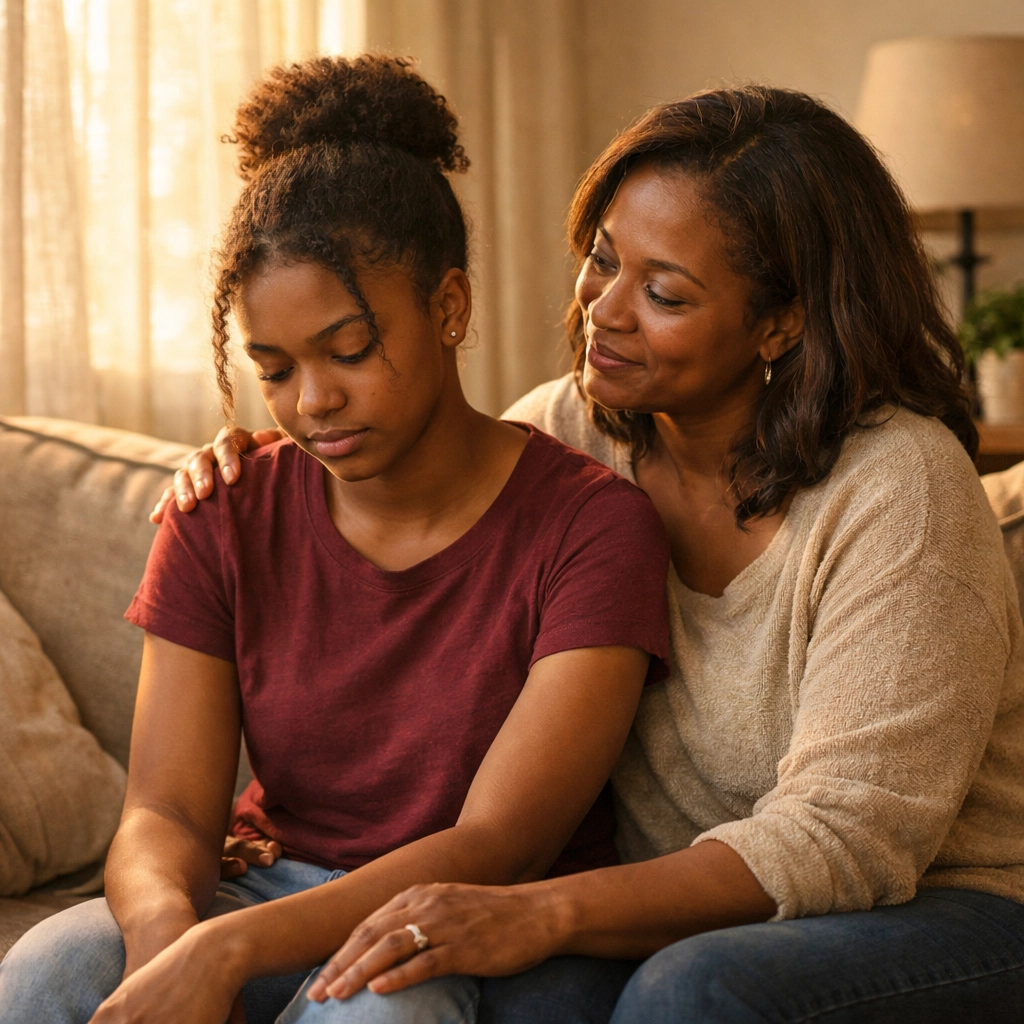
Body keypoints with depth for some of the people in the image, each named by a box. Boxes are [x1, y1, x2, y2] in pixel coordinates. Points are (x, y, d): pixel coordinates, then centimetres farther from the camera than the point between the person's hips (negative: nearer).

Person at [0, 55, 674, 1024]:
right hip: (279, 898, 4)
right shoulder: (224, 520, 2)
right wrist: (163, 927, -30)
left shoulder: (591, 526, -12)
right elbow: (164, 810, -4)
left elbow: (495, 844, -19)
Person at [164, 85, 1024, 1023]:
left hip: (946, 909, -3)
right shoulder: (572, 428, 0)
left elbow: (847, 835, -24)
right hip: (679, 924, 4)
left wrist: (541, 915, -34)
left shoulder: (896, 489, -19)